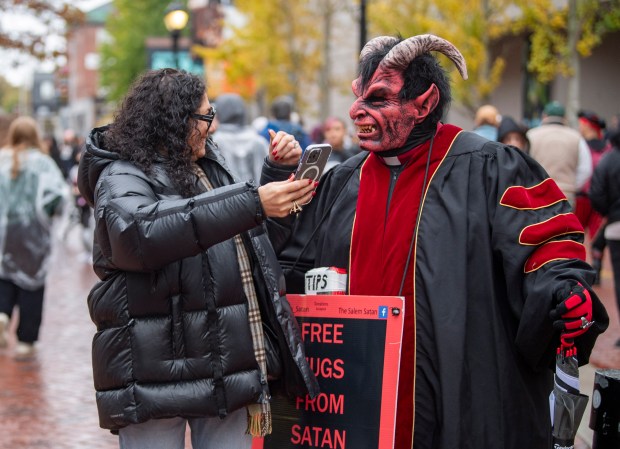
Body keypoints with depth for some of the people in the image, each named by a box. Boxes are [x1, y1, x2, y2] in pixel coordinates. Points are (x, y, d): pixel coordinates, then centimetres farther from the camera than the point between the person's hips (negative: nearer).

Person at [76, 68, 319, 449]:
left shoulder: (208, 165, 18)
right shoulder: (122, 176, -7)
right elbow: (138, 232, -32)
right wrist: (253, 202, -35)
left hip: (227, 368, 7)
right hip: (157, 371, -7)